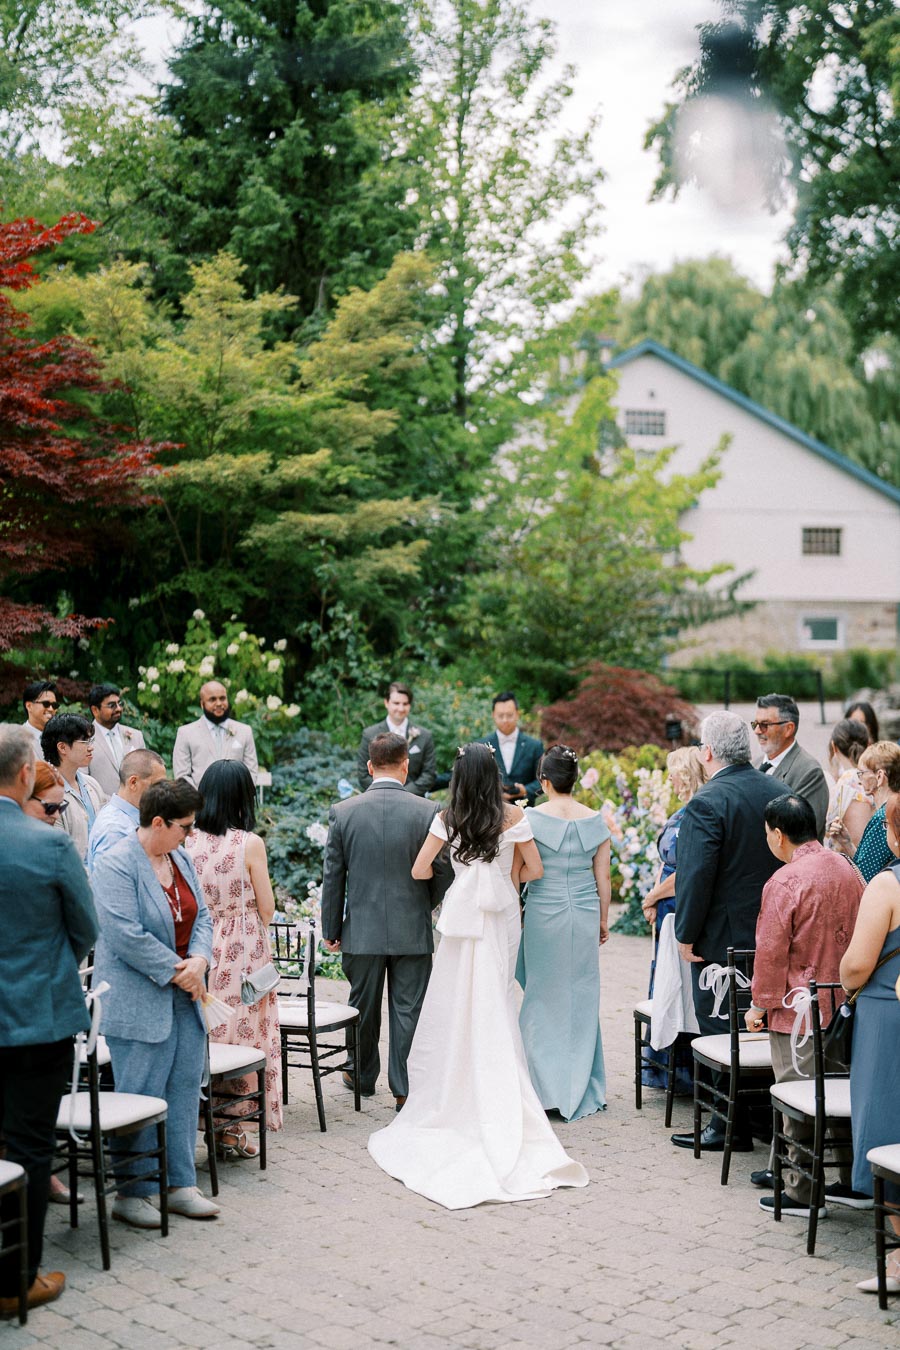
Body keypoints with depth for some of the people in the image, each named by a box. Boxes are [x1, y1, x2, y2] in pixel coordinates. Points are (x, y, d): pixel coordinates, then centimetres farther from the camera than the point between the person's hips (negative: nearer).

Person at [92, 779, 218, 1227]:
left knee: (184, 1093, 11)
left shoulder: (180, 859, 11)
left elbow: (200, 916, 13)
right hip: (138, 1003, -8)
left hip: (183, 999, 8)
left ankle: (180, 1185, 20)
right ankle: (131, 1193, 9)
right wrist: (175, 971, -15)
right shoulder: (117, 864, -15)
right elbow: (126, 936, -21)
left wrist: (199, 960, -5)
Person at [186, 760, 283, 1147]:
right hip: (243, 952, -4)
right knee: (243, 1035, 6)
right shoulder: (250, 844, -13)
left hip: (202, 951, 4)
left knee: (205, 1036, 13)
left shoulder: (189, 841, -4)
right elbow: (266, 908, -7)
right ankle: (232, 1128, 11)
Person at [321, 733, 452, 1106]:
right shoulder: (428, 812, -9)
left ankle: (363, 1076, 34)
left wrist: (331, 929, 8)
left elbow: (332, 877, -1)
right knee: (407, 1011, 6)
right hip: (413, 931, -1)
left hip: (362, 931, 1)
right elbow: (443, 873, -5)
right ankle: (404, 1089, 8)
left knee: (364, 1008, 17)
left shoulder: (343, 812, -6)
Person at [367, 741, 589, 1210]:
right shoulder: (513, 816, -6)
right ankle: (497, 1101, 8)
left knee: (456, 1005, 8)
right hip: (501, 917, 0)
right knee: (495, 1005, 7)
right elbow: (534, 870, 0)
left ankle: (449, 1096, 9)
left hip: (462, 917, 0)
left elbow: (419, 871, -3)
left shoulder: (447, 819, -5)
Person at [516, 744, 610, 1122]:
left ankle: (547, 1088, 8)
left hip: (544, 913, -3)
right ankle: (582, 1092, 17)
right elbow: (602, 878, 6)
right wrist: (603, 920, 16)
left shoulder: (533, 818, -8)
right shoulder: (595, 820, 1)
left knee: (544, 997, 7)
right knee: (582, 998, 11)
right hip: (585, 913, 3)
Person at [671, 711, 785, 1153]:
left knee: (720, 1033, 2)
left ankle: (729, 1128, 7)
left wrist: (686, 935, -11)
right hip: (772, 935, 7)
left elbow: (696, 875, -21)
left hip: (721, 938, -7)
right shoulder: (780, 793, 4)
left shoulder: (707, 803, -18)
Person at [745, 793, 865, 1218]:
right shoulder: (848, 870, 6)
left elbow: (771, 952, -14)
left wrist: (760, 1004, -3)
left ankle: (802, 1194, 7)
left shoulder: (784, 882, -17)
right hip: (845, 1008, 7)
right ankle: (854, 1183, 21)